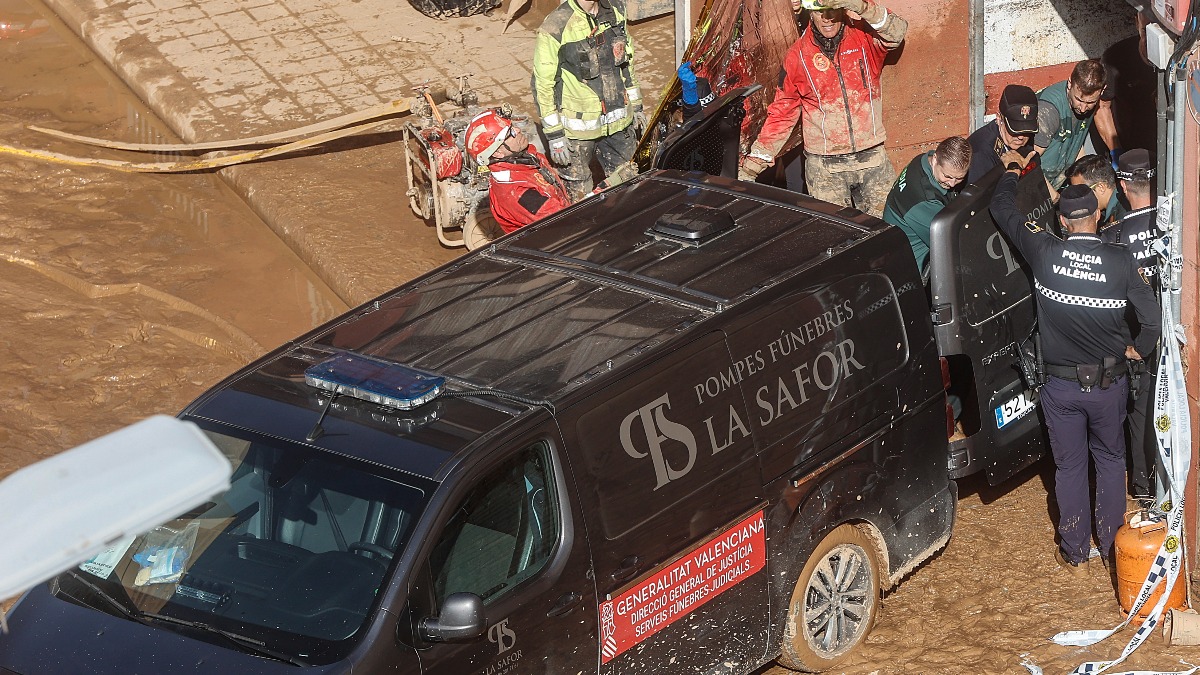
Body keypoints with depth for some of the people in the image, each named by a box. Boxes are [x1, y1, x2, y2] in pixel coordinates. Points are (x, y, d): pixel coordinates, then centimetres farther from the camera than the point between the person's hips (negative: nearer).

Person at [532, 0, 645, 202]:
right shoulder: (555, 28, -19)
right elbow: (543, 85, -13)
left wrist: (636, 107, 18)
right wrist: (554, 134, -12)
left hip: (620, 124, 6)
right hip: (578, 129, -6)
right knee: (578, 193, 5)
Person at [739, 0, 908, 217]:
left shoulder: (864, 38, 0)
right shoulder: (797, 56, 1)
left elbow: (896, 32, -22)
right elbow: (781, 115, 5)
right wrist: (750, 167, 0)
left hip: (872, 159, 0)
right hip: (824, 167, 0)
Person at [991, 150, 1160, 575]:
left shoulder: (1045, 254, -15)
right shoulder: (1120, 261, -16)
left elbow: (1002, 209, -2)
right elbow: (1151, 316, -13)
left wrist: (1012, 169, 16)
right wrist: (1137, 349, 8)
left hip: (1061, 385, 0)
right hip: (1109, 384, 0)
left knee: (1069, 467, 14)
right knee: (1110, 461, 20)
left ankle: (1075, 555, 23)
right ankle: (1112, 547, 28)